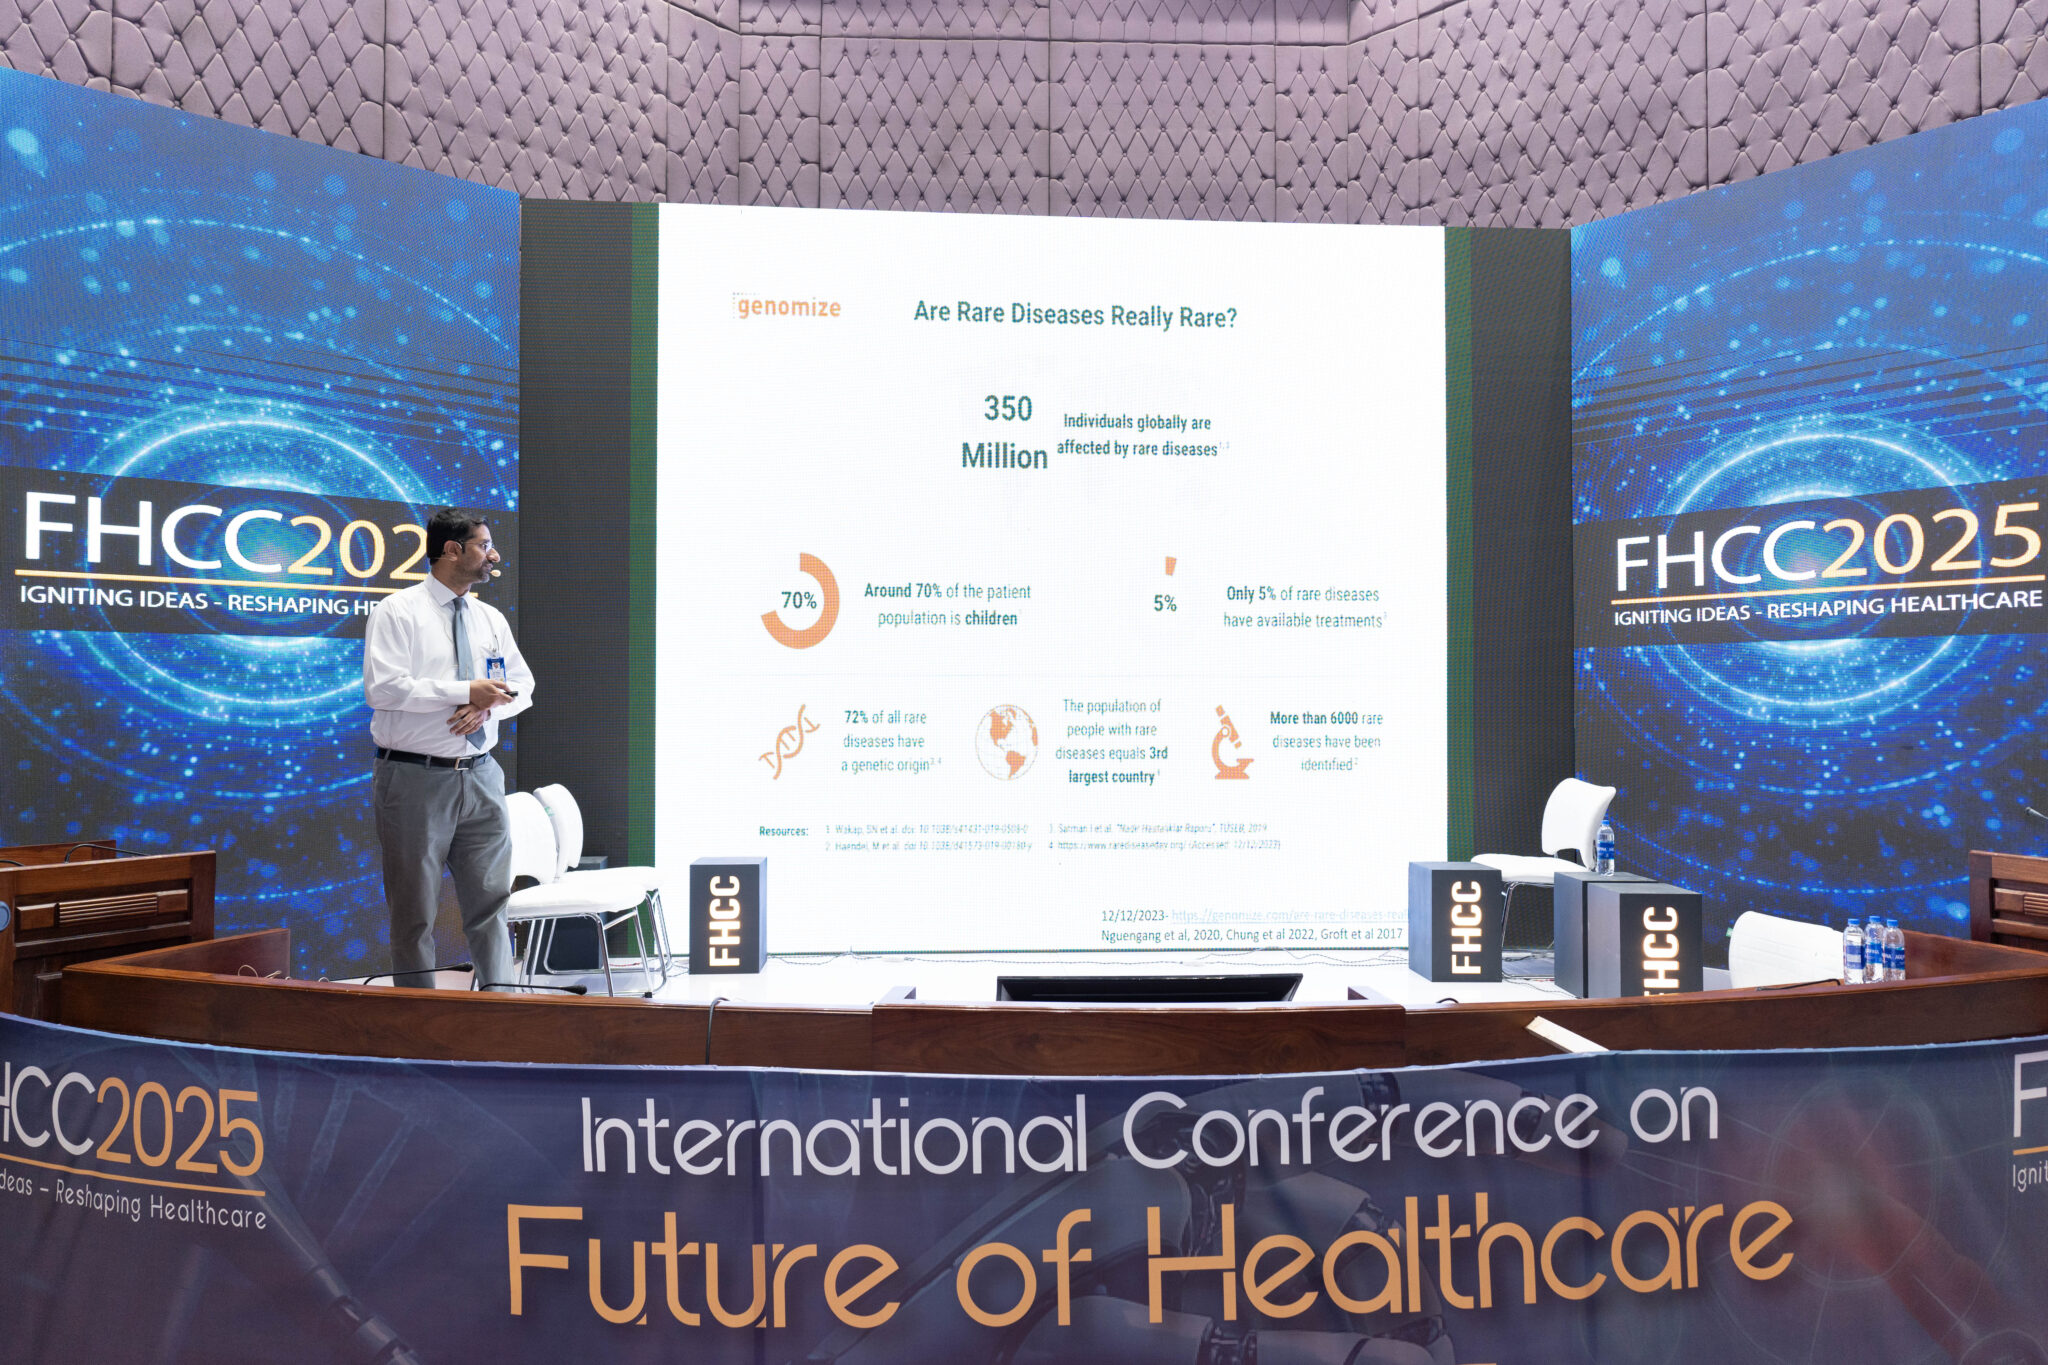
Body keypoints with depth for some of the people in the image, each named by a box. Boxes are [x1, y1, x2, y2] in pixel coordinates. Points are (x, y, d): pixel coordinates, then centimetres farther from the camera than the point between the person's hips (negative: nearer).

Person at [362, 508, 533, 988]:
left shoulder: (491, 619, 13)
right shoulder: (398, 612, -5)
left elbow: (522, 685, 15)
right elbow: (381, 688, -16)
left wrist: (488, 706, -7)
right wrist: (466, 691, -18)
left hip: (480, 777, 5)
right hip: (416, 778, -5)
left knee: (492, 899, 5)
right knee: (414, 910, 4)